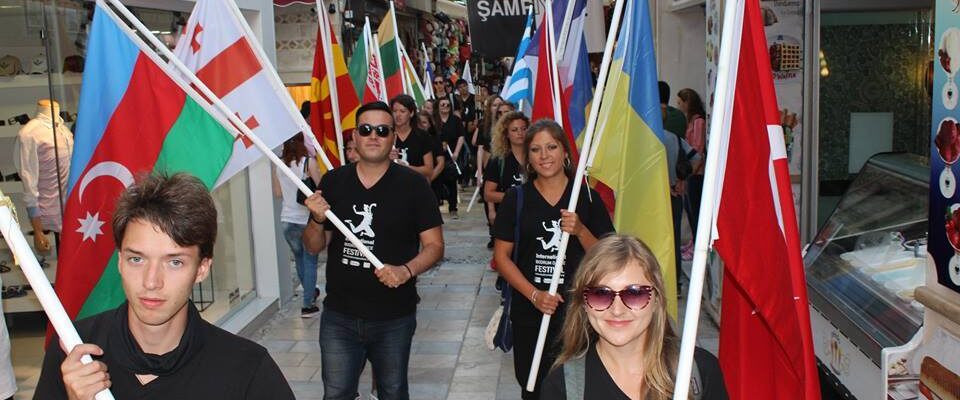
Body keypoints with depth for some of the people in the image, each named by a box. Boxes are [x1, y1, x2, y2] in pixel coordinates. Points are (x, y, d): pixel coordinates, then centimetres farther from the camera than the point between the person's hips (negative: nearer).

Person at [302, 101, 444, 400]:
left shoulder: (413, 184, -7)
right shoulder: (333, 182, 1)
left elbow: (434, 245, -6)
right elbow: (314, 246, 7)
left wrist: (406, 270, -24)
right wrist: (317, 219, -14)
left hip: (394, 319, -1)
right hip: (339, 315, 2)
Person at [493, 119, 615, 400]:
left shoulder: (587, 197, 2)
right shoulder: (516, 198, 2)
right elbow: (501, 256, 0)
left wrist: (580, 230, -16)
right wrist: (534, 294, -12)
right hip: (529, 313, 1)